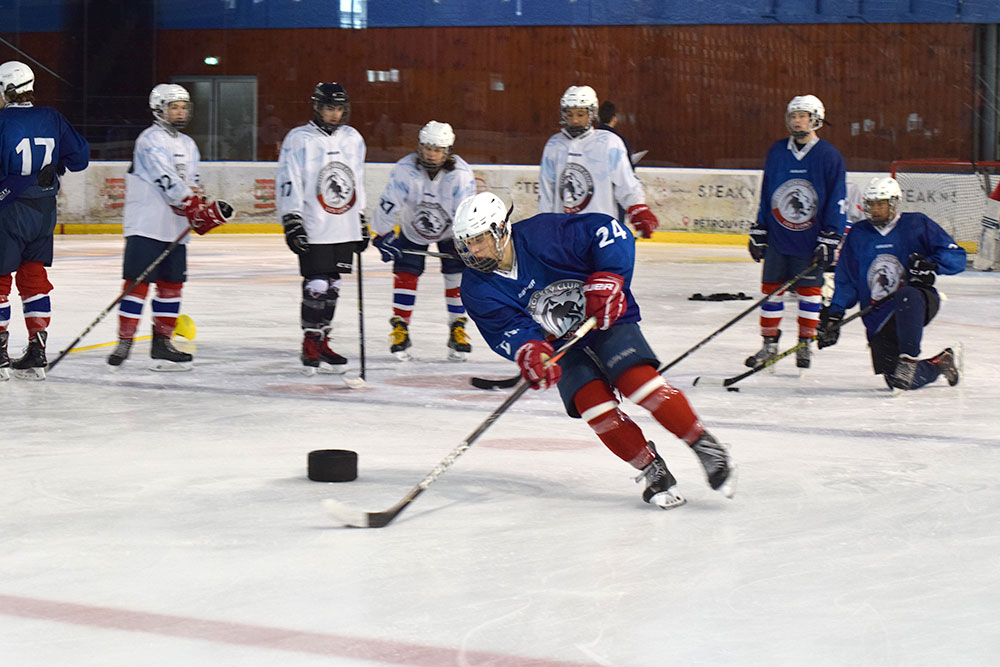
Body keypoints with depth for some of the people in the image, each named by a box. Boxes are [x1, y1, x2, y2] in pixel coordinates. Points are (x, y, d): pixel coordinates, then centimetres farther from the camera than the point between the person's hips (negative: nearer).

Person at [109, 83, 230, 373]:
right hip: (146, 226, -8)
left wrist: (209, 211, 1)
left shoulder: (188, 145, 18)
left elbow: (193, 185, 20)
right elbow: (168, 183, -19)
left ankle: (162, 344, 15)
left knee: (172, 283, 9)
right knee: (137, 282, -9)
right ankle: (124, 342, -5)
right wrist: (197, 212, -22)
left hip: (175, 231, 8)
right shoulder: (151, 140, -11)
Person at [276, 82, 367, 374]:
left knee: (332, 287, 9)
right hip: (313, 231, -6)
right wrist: (291, 223, -15)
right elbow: (288, 184, -8)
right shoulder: (299, 139, -6)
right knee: (316, 287, -8)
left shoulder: (353, 139, 13)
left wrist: (362, 223, 21)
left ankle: (321, 343, 17)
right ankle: (310, 346, 0)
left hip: (345, 230, 6)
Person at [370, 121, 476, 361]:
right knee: (405, 275, -8)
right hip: (413, 230, 0)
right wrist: (383, 237, -28)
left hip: (450, 231, 0)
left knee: (457, 276, -7)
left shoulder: (461, 173, -27)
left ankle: (457, 331, 6)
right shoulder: (404, 169, -27)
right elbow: (389, 204, -24)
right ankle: (400, 329, 3)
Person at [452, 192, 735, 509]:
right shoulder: (476, 289, -9)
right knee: (590, 400, -21)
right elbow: (506, 329, -17)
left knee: (636, 379, -25)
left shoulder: (544, 233, -20)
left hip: (608, 321, -4)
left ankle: (706, 448, -12)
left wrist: (607, 280, -27)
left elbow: (609, 231, -17)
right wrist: (529, 351, -38)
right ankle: (653, 470, -7)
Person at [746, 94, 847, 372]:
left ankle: (805, 344, 16)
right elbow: (765, 194, 14)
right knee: (771, 288, 5)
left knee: (809, 291, 4)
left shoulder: (829, 156, -5)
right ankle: (769, 344, 15)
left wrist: (830, 240, -10)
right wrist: (758, 231, 11)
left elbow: (837, 201, -6)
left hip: (810, 240, -3)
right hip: (777, 237, 3)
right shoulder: (777, 152, 7)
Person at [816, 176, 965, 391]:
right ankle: (940, 364, 20)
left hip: (920, 302, -3)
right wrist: (834, 314, 4)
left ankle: (908, 360, -32)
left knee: (906, 297, -41)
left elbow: (956, 256, -1)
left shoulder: (917, 225, 3)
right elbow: (846, 281, 16)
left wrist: (931, 266, -20)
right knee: (896, 380, -10)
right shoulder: (858, 234, 13)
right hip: (878, 317, 4)